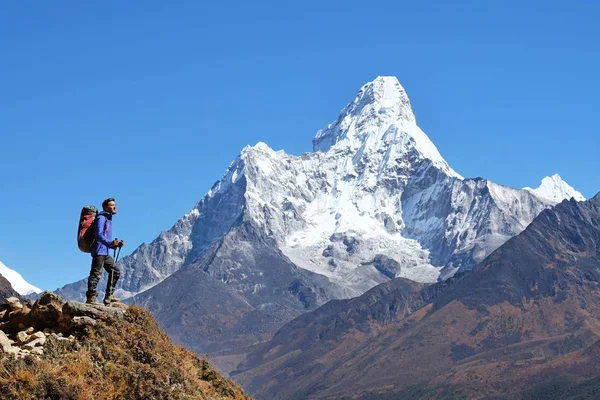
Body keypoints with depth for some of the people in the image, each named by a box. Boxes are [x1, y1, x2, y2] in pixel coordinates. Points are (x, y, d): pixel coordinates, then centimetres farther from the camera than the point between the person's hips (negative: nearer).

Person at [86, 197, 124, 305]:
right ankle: (91, 297, -12)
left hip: (105, 253, 10)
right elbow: (99, 235, -19)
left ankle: (109, 296, 14)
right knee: (96, 274, -12)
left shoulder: (109, 220, 24)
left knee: (116, 271, 11)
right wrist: (110, 243, -32)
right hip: (99, 251, -10)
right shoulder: (101, 218, -6)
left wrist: (117, 244, 9)